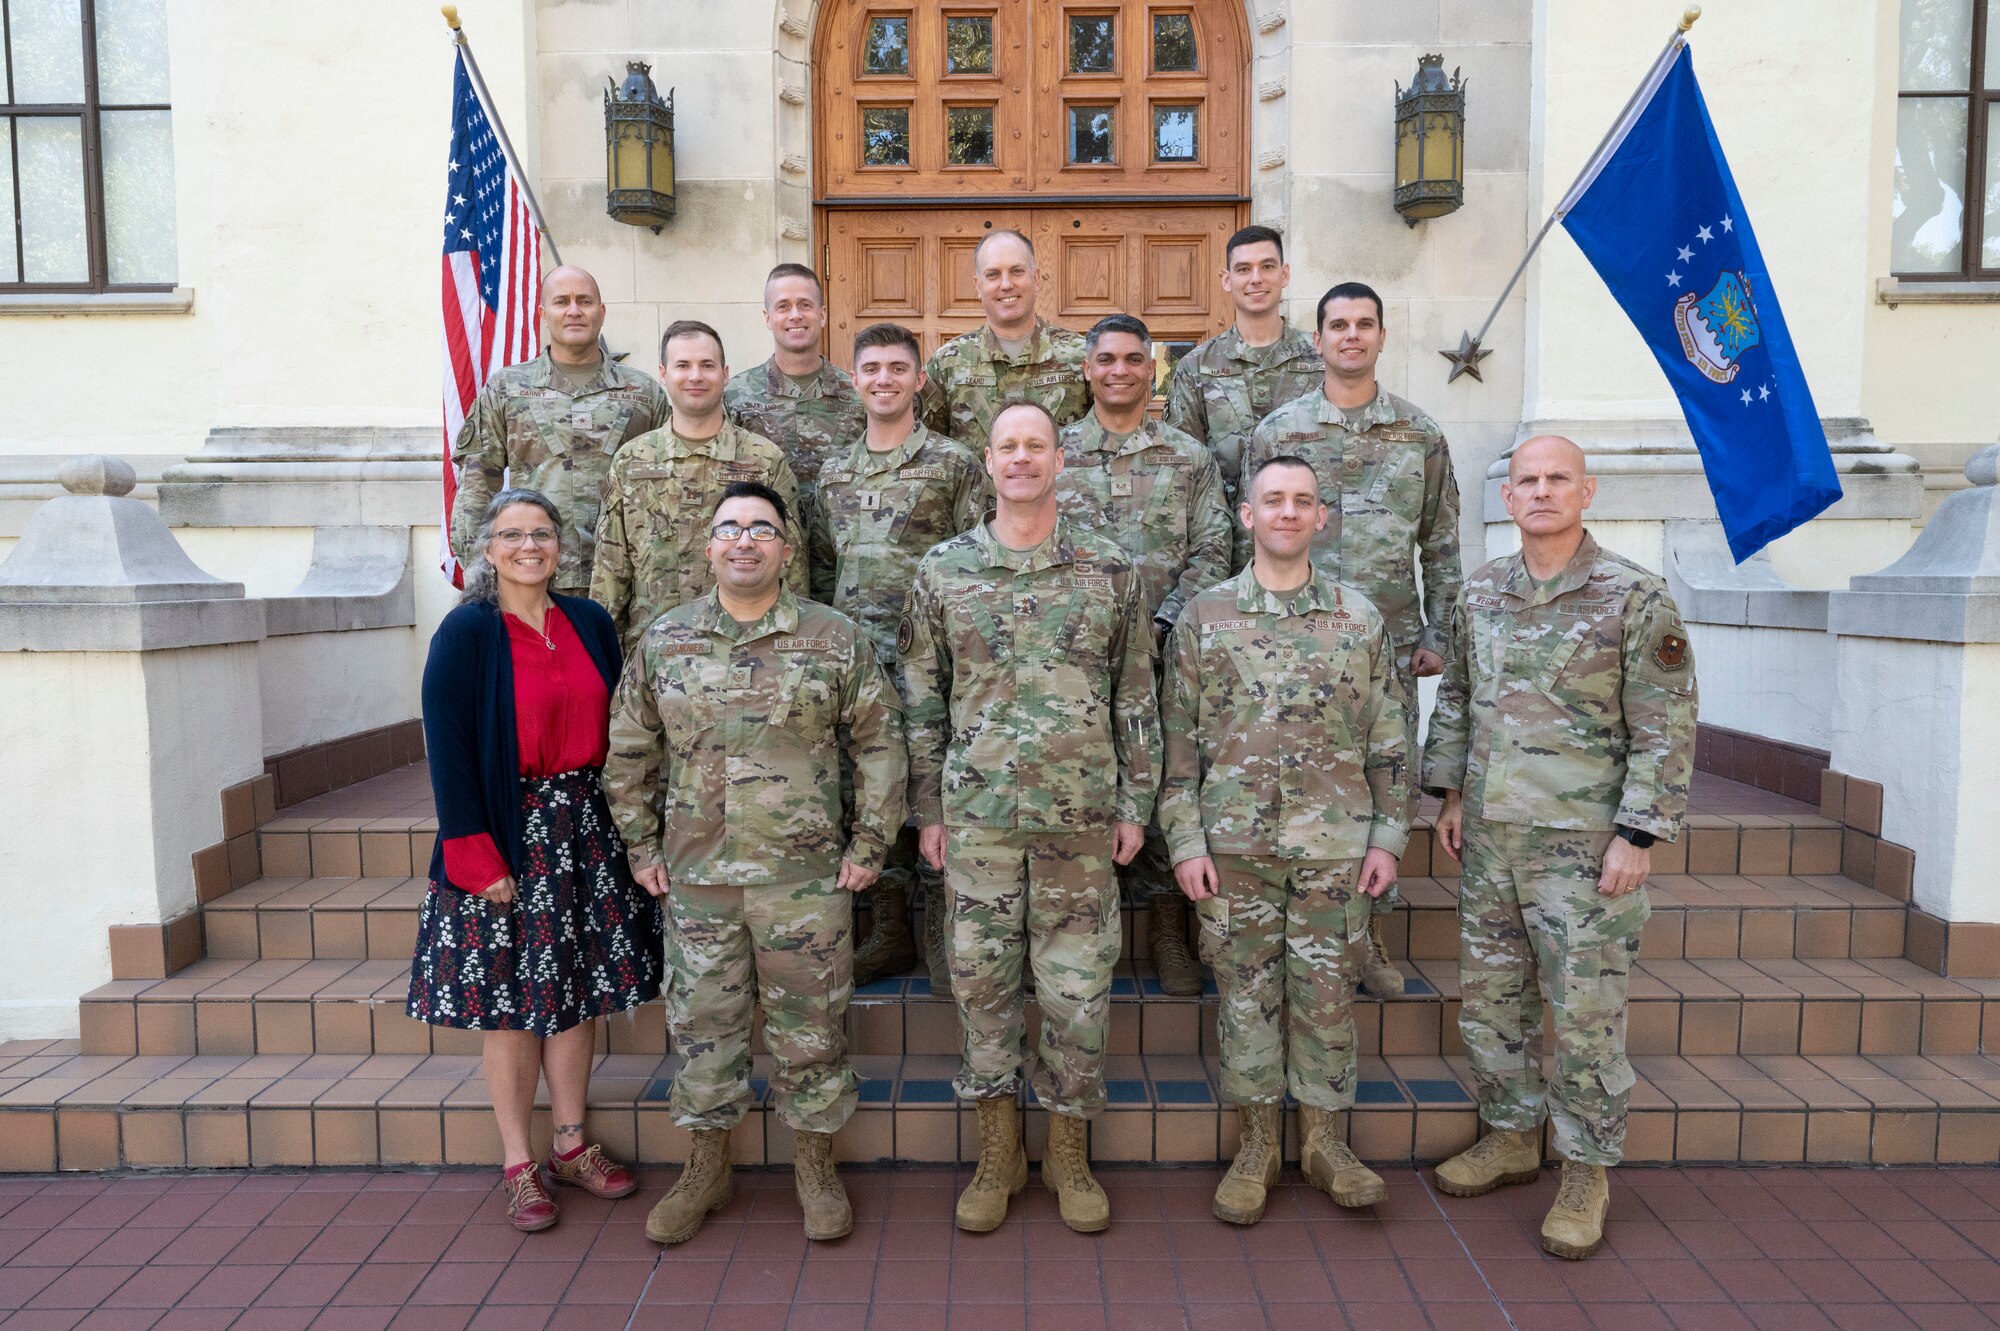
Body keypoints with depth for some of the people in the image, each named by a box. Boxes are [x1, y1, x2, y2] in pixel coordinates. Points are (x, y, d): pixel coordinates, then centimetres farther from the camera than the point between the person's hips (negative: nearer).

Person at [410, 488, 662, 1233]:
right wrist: (476, 855, -15)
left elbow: (617, 727, 10)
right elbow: (449, 751, -11)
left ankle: (571, 1147, 27)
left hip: (586, 829, 4)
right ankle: (518, 1166, 20)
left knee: (577, 989, 11)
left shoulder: (589, 623, 6)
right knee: (511, 1001, 5)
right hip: (508, 832, -4)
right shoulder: (466, 633, -7)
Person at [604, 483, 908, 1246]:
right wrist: (642, 849, 8)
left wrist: (869, 846, -3)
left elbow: (881, 747, 1)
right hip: (696, 878, 2)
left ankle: (815, 1166, 28)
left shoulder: (836, 640, -2)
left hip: (806, 876, -2)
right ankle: (707, 1167, 32)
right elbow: (629, 754, 11)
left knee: (810, 1026, 9)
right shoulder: (662, 641, 4)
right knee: (702, 1024, 12)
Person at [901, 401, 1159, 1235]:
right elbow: (922, 702, 6)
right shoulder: (942, 573, 3)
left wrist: (1135, 804, 3)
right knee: (983, 981, 9)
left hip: (1081, 815, 0)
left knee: (1078, 988, 6)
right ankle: (998, 1151, 26)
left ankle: (1068, 1151, 26)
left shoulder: (1110, 573, 3)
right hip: (977, 814, 1)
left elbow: (1136, 700, 6)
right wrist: (927, 811, 4)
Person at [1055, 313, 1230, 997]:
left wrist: (1164, 622, -11)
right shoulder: (1052, 453, 10)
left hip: (1165, 651, 0)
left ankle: (1169, 936, 12)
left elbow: (1211, 554, 3)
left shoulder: (1190, 459, 9)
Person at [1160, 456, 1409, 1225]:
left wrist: (1387, 836, 1)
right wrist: (1185, 840, -5)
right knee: (1245, 994, 7)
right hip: (1235, 843, 0)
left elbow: (1388, 740, 7)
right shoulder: (1203, 618, 2)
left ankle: (1324, 1141, 24)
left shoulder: (1359, 619, 5)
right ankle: (1257, 1146, 22)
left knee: (1327, 994, 7)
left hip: (1333, 844, 1)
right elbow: (1178, 739, 1)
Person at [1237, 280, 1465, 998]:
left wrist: (1437, 635, 5)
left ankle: (1372, 932, 22)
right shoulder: (1277, 432, 3)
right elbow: (1250, 542, 5)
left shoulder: (1421, 435, 8)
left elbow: (1442, 545, 11)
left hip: (1391, 644, 2)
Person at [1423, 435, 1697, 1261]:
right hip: (1490, 837, 6)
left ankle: (1587, 1172, 21)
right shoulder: (1480, 593, 7)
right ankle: (1511, 1138, 33)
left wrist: (1638, 835, -13)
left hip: (1584, 845, -5)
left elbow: (1666, 729, -10)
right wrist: (1450, 793, 13)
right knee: (1489, 998, 14)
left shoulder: (1635, 599, -9)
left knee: (1584, 1014, 3)